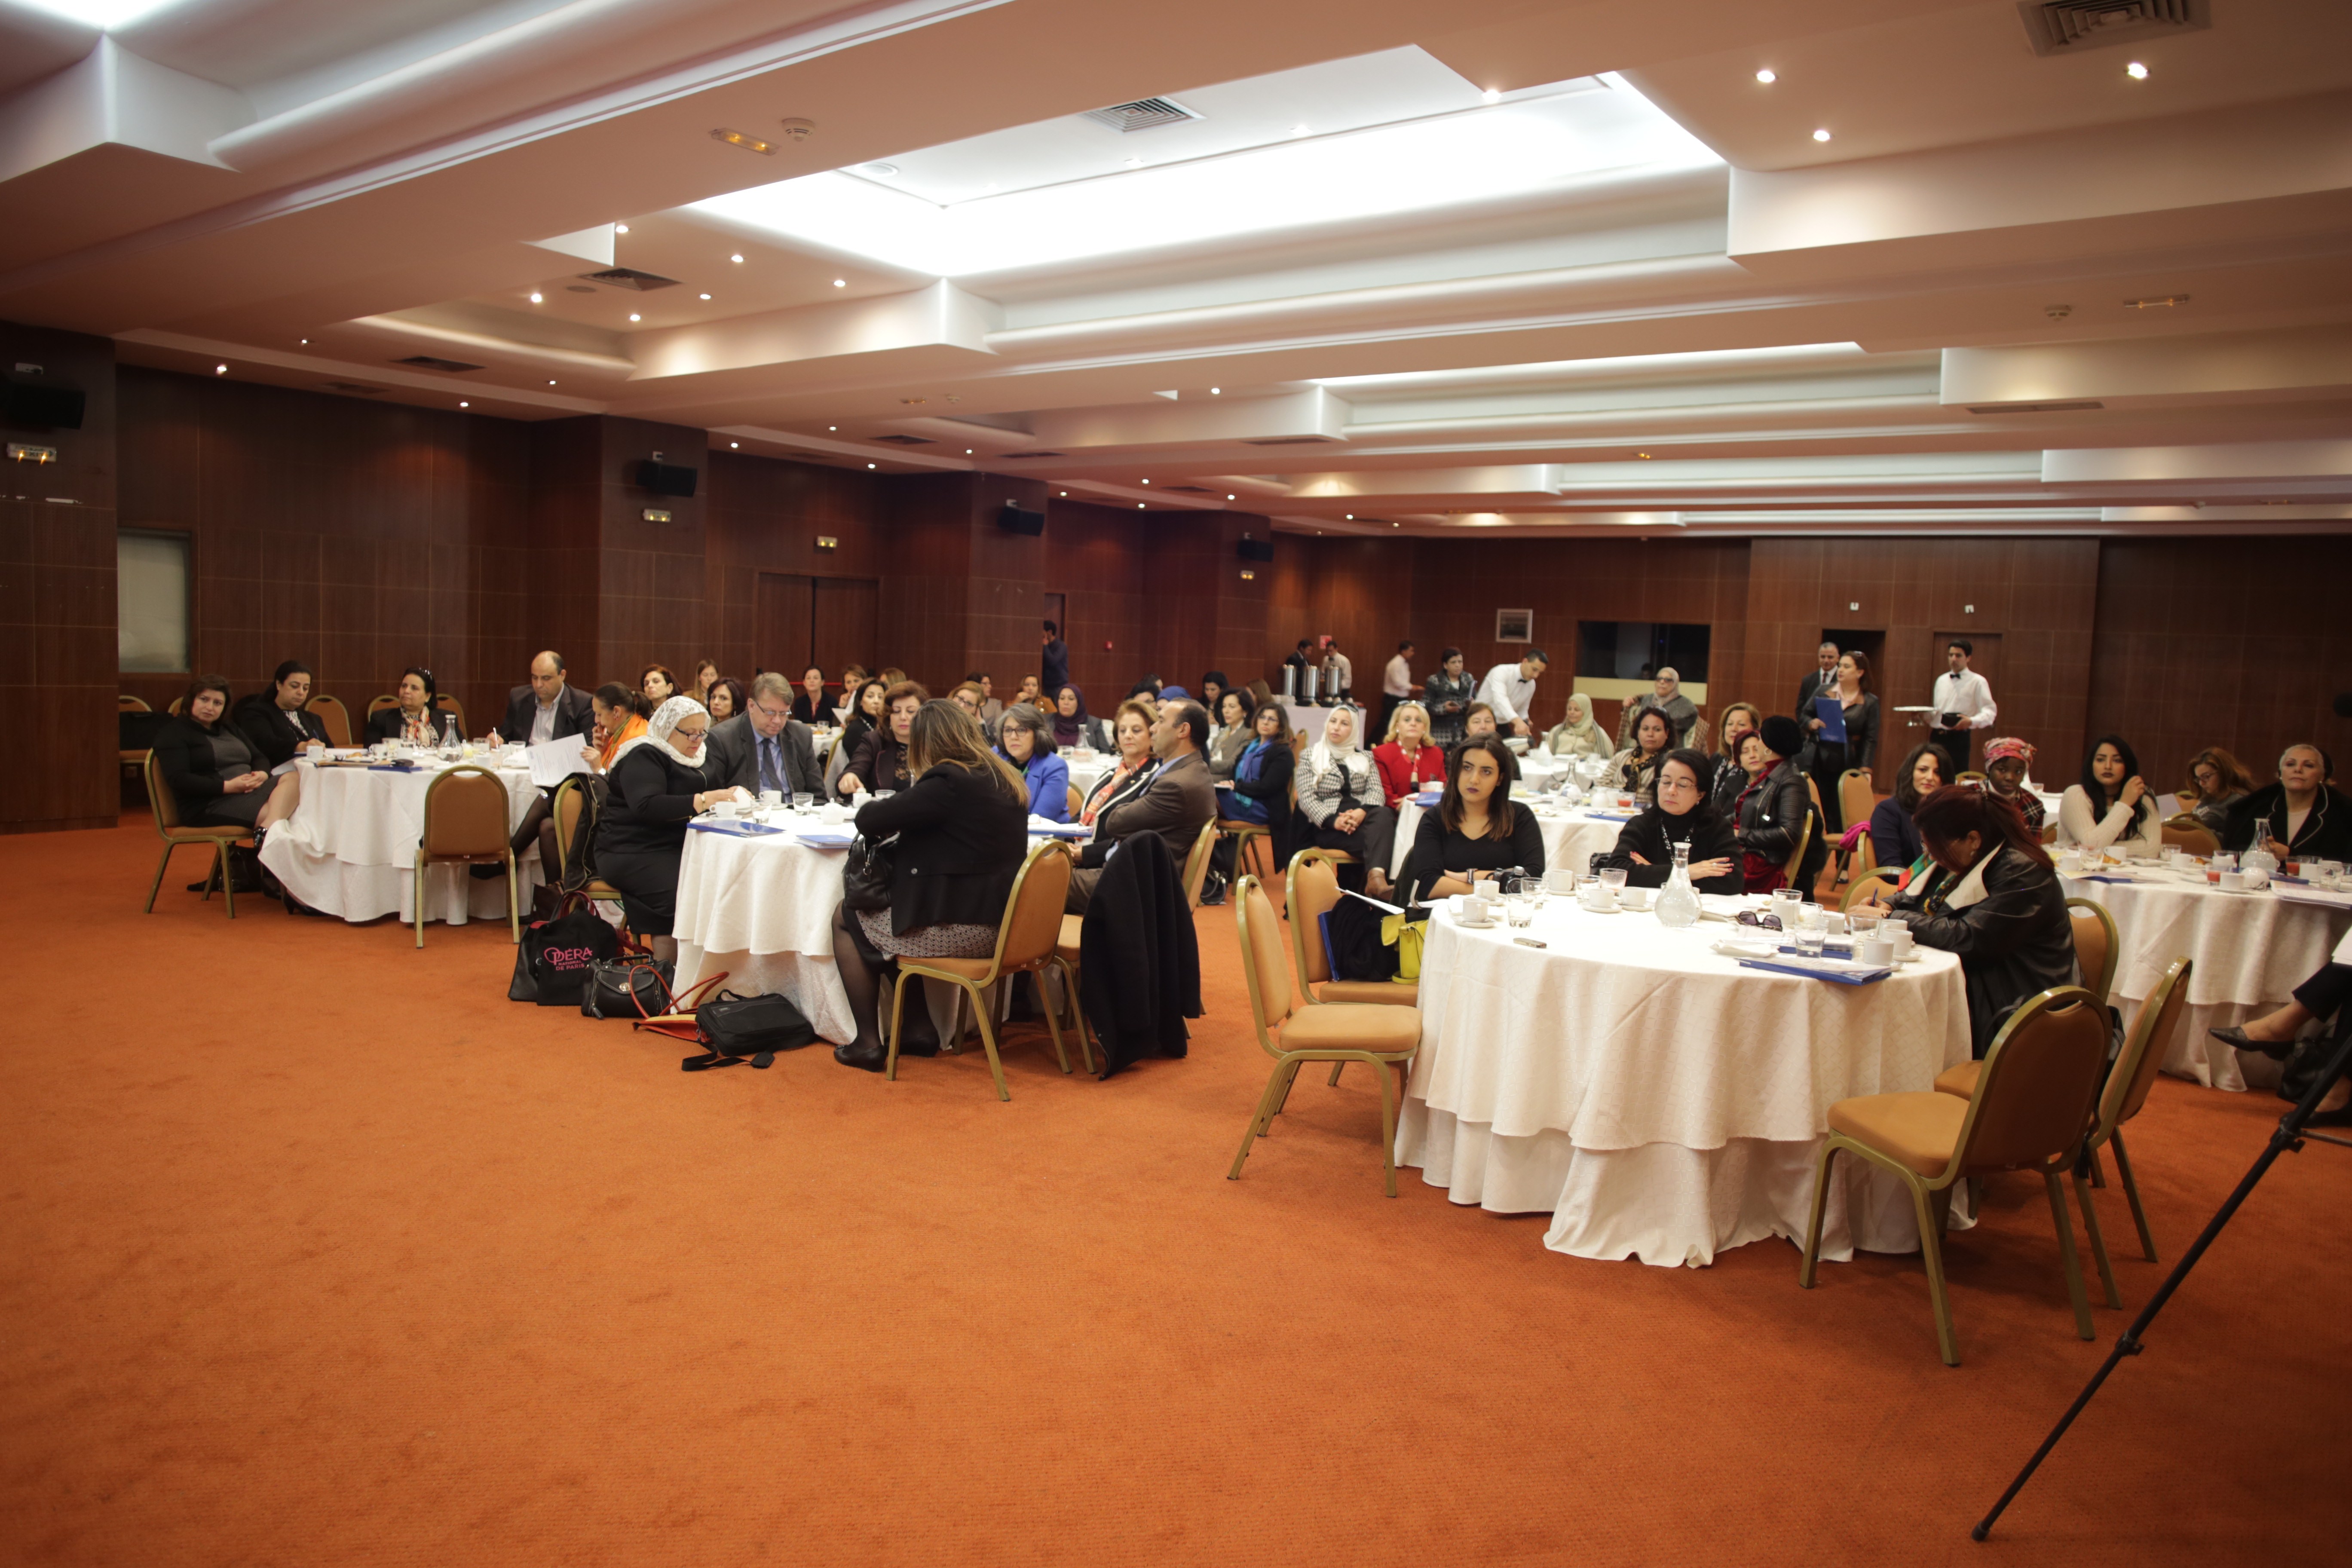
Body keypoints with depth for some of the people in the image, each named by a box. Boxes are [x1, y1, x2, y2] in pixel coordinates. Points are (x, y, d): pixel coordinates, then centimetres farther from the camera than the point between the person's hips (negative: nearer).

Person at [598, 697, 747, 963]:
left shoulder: (687, 759, 21)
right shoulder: (644, 756, -6)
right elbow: (647, 806, -21)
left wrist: (729, 795, -1)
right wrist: (701, 801, -28)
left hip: (676, 848, 8)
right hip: (633, 851, -8)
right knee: (681, 895, -31)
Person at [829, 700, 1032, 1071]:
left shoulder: (949, 782, -19)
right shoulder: (1007, 780, 9)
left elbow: (870, 820, -18)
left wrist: (871, 807, 5)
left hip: (961, 928, -9)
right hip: (999, 924, 9)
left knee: (846, 918, 13)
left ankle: (868, 1043, 13)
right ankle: (918, 1028, 27)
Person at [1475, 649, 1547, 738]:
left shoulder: (1531, 685, 0)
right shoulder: (1502, 672, -22)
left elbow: (1522, 710, 13)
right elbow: (1500, 699, -40)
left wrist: (1526, 723, -11)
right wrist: (1518, 721, -54)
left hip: (1502, 725, 6)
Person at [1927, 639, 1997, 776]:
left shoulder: (1977, 682, -1)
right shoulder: (1941, 680, 17)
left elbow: (1990, 711, -9)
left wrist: (1972, 721, -28)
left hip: (1959, 737, -5)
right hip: (1936, 736, 5)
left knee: (1958, 778, -8)